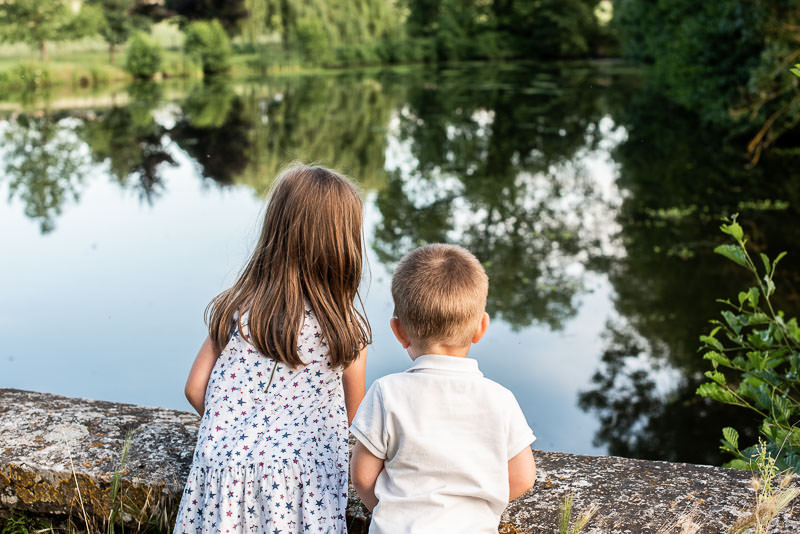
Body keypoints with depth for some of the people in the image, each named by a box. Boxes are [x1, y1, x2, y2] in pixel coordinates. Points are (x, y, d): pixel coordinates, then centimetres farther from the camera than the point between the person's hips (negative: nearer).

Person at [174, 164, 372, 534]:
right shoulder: (348, 330, -7)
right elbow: (353, 417, 3)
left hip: (224, 478, 3)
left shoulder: (235, 308, -1)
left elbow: (195, 388, 5)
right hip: (300, 482, -2)